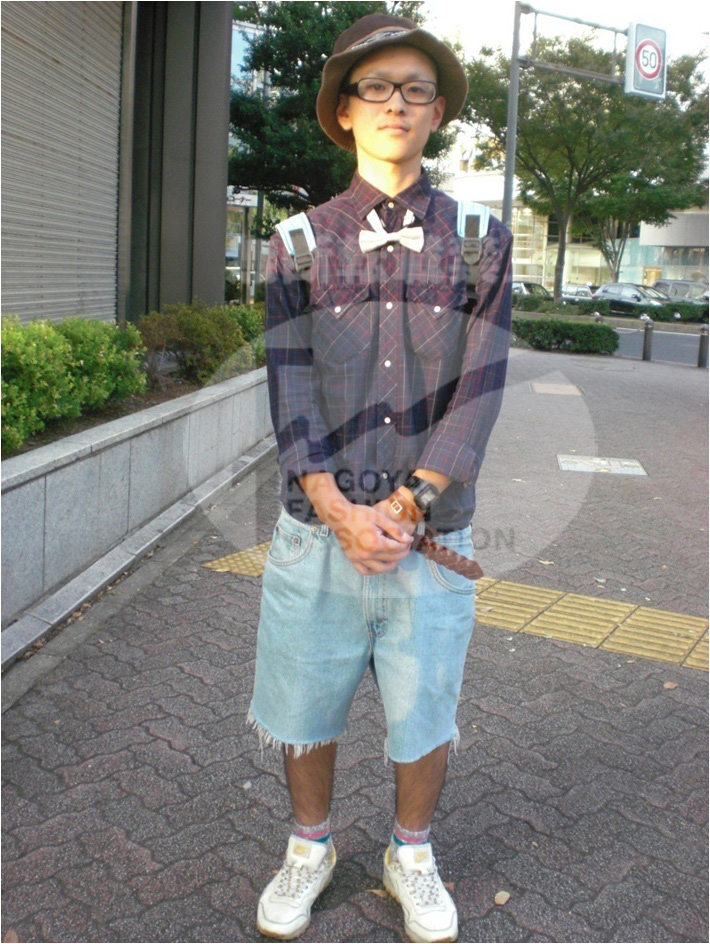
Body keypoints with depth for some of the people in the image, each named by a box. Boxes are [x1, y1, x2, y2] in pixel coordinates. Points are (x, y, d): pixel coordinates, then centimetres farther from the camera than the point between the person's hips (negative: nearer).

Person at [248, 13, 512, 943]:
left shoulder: (480, 238, 4)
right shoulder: (301, 239, 5)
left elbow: (480, 385, -4)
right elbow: (290, 383, -3)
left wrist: (408, 505, -11)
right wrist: (339, 511, -13)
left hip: (432, 533, 0)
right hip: (316, 528, 1)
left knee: (423, 718, 12)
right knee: (305, 710, 13)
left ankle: (412, 856, 38)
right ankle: (310, 848, 38)